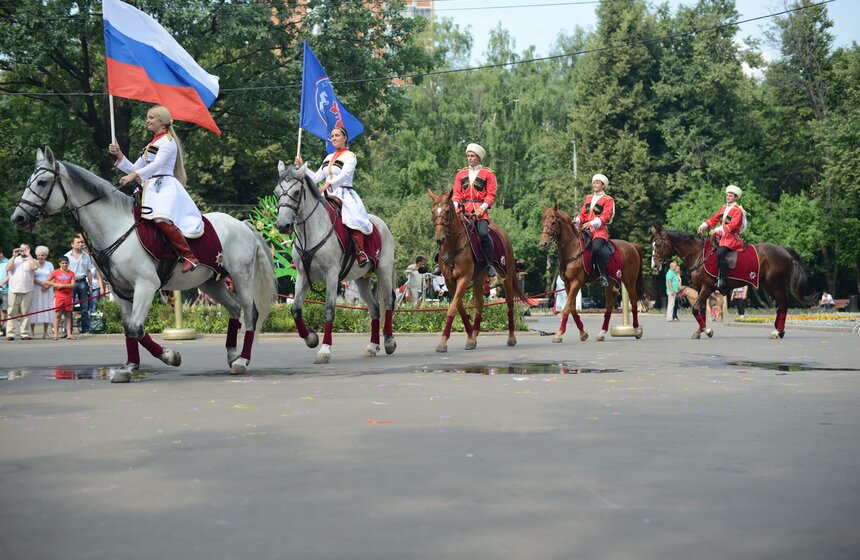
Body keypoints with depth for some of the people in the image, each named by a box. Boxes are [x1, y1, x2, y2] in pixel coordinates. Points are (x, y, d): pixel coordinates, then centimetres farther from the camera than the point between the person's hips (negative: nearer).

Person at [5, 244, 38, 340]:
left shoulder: (31, 260, 12)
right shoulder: (14, 259, 19)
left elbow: (35, 267, -10)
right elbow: (8, 268, 2)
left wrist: (28, 255, -4)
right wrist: (14, 256, 1)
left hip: (27, 291, -1)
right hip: (13, 290, 1)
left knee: (25, 313, -1)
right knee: (12, 313, -2)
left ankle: (25, 333, 2)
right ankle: (10, 333, -2)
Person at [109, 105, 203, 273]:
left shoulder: (168, 141, -1)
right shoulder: (151, 145, 27)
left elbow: (157, 164, -17)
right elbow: (134, 169, 23)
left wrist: (134, 175, -28)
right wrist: (119, 155, 10)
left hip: (165, 185, -10)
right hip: (151, 188, 10)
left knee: (162, 220, -32)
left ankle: (189, 257, -32)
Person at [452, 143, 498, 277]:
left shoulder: (488, 174, 9)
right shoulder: (461, 174, 20)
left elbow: (491, 195, 2)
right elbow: (456, 193, 14)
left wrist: (482, 208, -14)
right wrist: (455, 205, -6)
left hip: (480, 210, -4)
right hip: (463, 210, 4)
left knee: (483, 233, -26)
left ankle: (490, 264, -17)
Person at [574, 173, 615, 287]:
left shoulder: (608, 200, 3)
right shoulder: (588, 198, 23)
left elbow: (606, 217, -9)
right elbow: (582, 214, 19)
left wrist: (592, 223, -23)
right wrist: (576, 221, -4)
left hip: (600, 230, -7)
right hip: (586, 230, 7)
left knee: (596, 248, -33)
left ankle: (603, 276, -24)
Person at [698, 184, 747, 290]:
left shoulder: (737, 210, -6)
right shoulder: (723, 208, 19)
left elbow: (732, 225, -20)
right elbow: (714, 219, 16)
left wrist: (717, 230, -28)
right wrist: (703, 226, -2)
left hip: (732, 238, -9)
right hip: (721, 237, 9)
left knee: (720, 253, -31)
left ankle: (722, 280, -30)